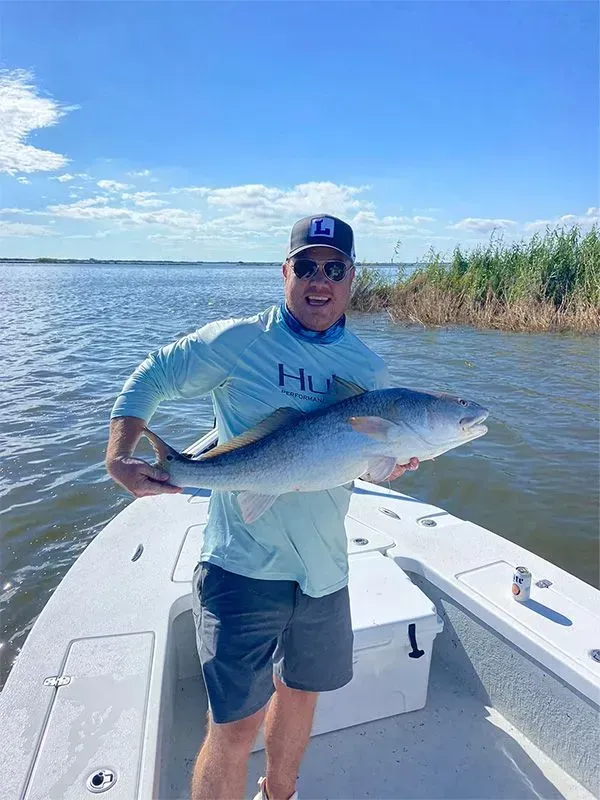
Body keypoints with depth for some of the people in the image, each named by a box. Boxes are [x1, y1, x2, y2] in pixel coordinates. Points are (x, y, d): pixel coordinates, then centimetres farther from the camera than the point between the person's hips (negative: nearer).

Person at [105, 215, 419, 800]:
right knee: (236, 724, 0)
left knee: (301, 690, 24)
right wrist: (119, 458, -13)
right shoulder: (237, 341, -11)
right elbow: (150, 379, -1)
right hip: (243, 565, -5)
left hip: (325, 568, 6)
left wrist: (391, 465, -9)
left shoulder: (369, 368, 3)